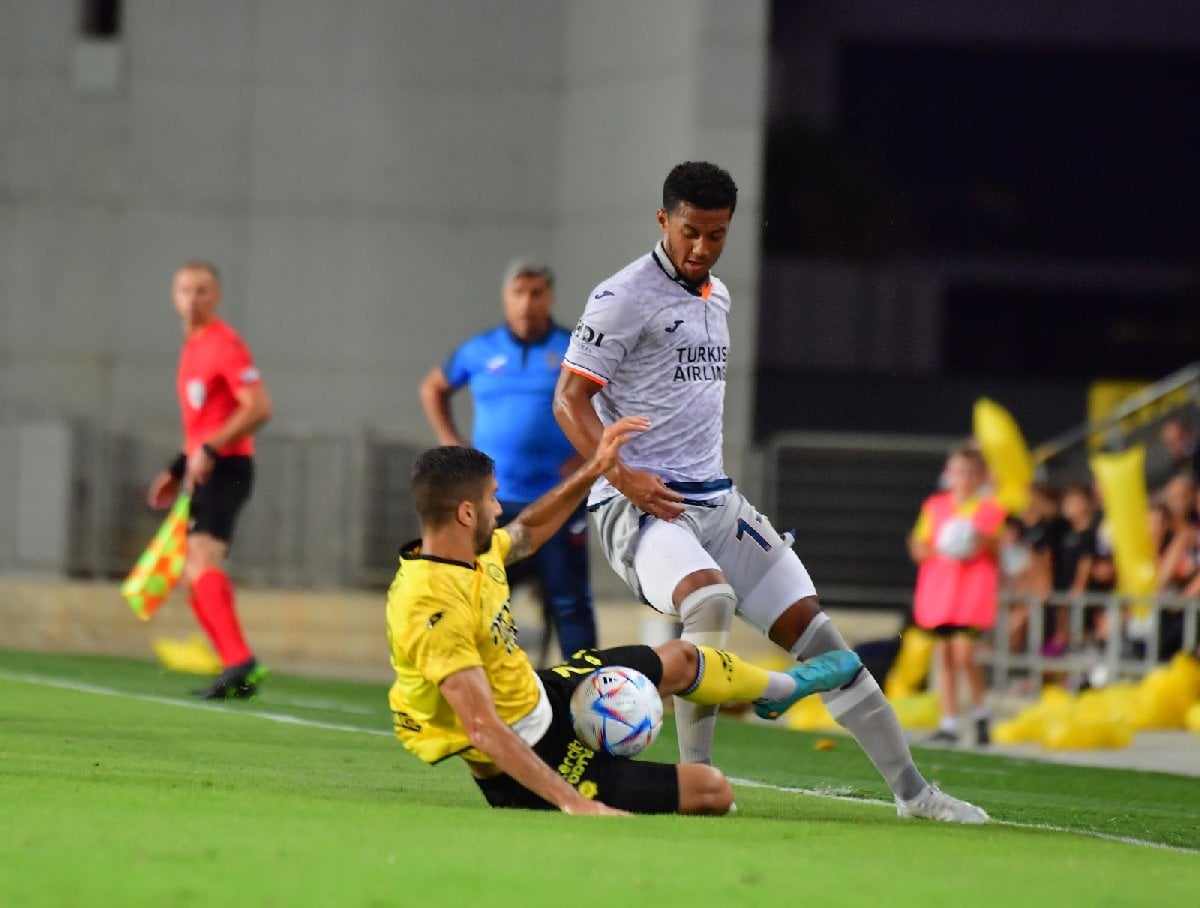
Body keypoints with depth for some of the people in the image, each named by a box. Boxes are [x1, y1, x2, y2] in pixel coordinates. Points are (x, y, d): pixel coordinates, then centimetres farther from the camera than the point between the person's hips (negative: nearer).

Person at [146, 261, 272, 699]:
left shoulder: (224, 344, -11)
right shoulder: (193, 347, 18)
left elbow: (258, 408, -20)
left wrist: (210, 450, -25)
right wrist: (178, 469, 24)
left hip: (225, 467, -10)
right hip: (202, 471, 10)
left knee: (202, 559, -24)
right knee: (194, 577, 12)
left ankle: (240, 659, -34)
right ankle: (239, 675, 14)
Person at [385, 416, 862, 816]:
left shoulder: (469, 551, -7)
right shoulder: (436, 610, -35)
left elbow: (527, 532, 18)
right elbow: (484, 731, -38)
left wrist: (594, 469, 11)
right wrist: (572, 802, -42)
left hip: (540, 695, 10)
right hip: (529, 765, -10)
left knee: (679, 659, 28)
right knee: (714, 791, -8)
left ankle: (782, 687, 57)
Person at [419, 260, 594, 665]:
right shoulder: (479, 351, 6)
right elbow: (433, 388, 23)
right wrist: (451, 443, 11)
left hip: (558, 503, -3)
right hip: (493, 500, 3)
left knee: (569, 602, -2)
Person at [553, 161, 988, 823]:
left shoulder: (716, 297, 17)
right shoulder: (624, 298, -8)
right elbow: (569, 400, -10)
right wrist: (624, 477, -22)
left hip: (714, 499, 8)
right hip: (638, 504, -8)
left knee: (809, 624, 2)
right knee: (710, 599, -35)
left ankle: (909, 789, 6)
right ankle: (695, 777, -24)